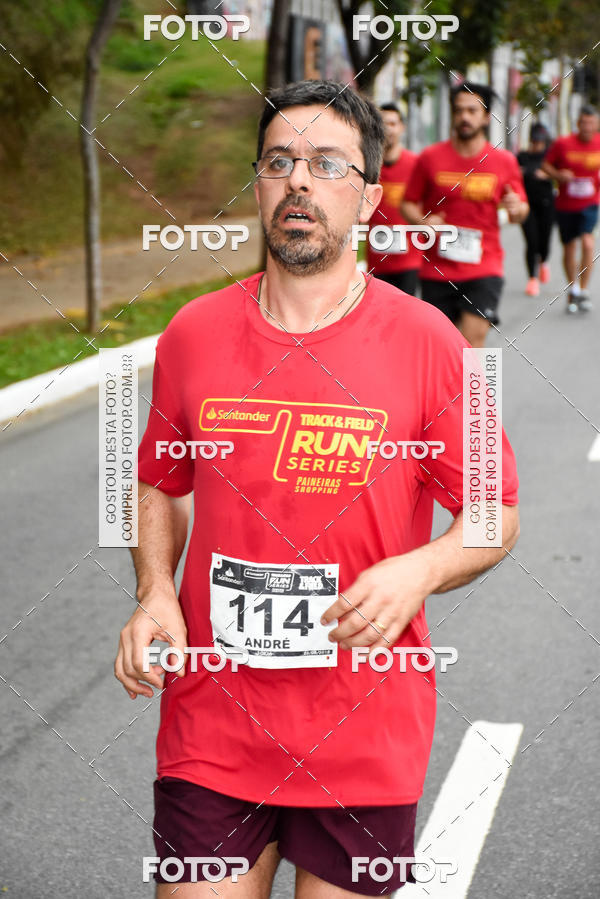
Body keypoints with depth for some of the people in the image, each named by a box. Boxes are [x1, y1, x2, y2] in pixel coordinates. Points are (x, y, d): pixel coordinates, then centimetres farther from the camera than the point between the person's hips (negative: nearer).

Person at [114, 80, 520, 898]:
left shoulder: (424, 340, -6)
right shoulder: (193, 334, 1)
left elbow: (496, 513, 0)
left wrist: (420, 571, -20)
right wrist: (154, 594, -2)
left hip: (366, 738, -1)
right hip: (213, 729, 2)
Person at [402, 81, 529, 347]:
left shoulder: (504, 161, 4)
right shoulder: (430, 158, 1)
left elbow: (521, 210, 13)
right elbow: (409, 204, 8)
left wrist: (517, 209, -12)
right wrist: (423, 222, -13)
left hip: (484, 268, -1)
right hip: (437, 268, 1)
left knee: (473, 338, -14)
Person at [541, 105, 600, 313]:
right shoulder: (563, 144, -8)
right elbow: (546, 164, 2)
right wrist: (558, 175, -16)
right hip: (565, 205, 0)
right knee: (569, 248, 10)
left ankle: (583, 290, -11)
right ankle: (573, 289, 31)